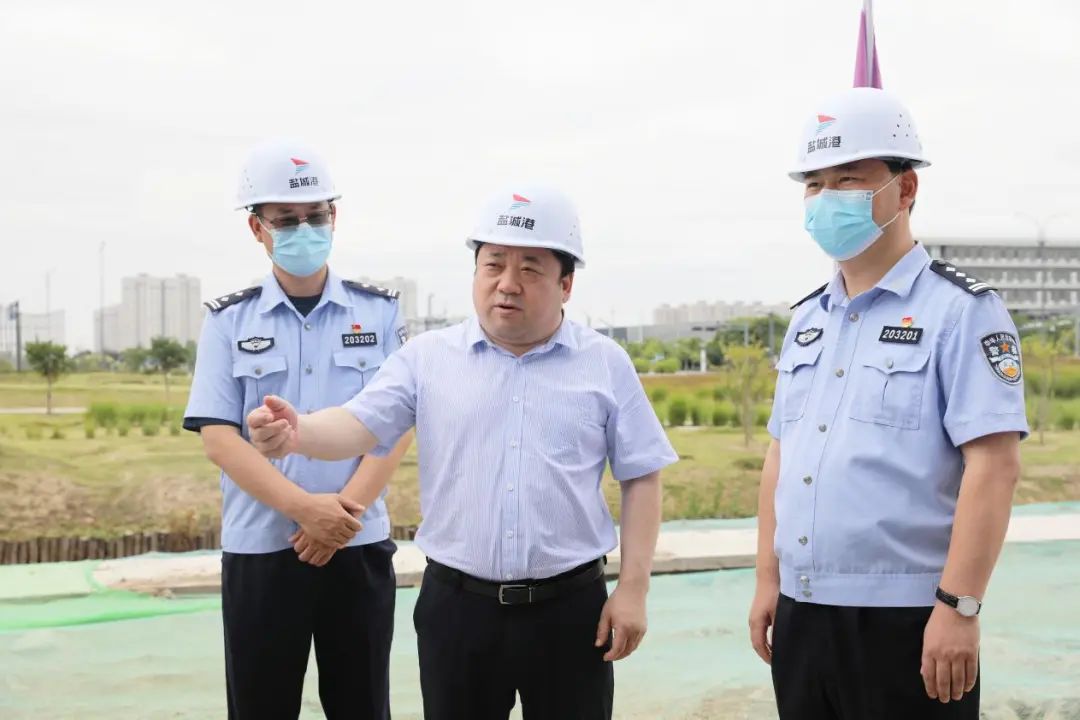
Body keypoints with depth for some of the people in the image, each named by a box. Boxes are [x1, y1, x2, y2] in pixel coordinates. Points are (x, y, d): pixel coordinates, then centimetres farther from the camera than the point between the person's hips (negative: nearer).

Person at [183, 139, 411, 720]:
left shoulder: (380, 312, 5)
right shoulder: (229, 320, 3)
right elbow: (218, 437, -5)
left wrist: (344, 510, -15)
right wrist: (305, 508, -17)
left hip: (360, 547, 0)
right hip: (258, 551, 0)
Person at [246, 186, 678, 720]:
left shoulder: (606, 365, 2)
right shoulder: (428, 357, 3)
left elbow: (641, 479, 4)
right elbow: (360, 426, -7)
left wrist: (633, 587, -3)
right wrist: (298, 433, -29)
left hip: (569, 607, 0)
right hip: (456, 604, 1)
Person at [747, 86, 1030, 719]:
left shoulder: (961, 311, -7)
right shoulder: (808, 320, 13)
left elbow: (994, 465, -15)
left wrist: (959, 608, -20)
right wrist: (769, 581, 13)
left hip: (905, 622, -6)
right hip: (800, 616, 7)